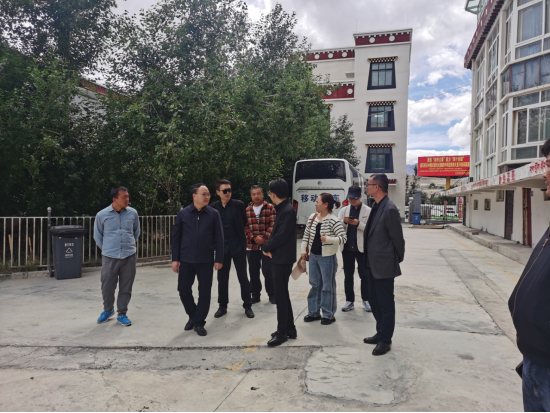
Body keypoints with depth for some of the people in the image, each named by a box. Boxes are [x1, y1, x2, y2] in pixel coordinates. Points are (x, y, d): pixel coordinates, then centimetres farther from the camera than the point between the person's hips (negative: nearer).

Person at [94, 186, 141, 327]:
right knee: (107, 286, 8)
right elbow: (97, 236, 10)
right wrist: (107, 249, 11)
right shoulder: (102, 215, -4)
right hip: (109, 257, -1)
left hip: (129, 256, 1)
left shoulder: (133, 213, -1)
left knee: (126, 287, 7)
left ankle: (122, 314, 23)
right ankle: (108, 310, 33)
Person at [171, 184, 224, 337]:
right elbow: (176, 237, 4)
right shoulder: (183, 213, 0)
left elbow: (219, 238, 0)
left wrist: (219, 259, -3)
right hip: (186, 260, 1)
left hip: (206, 261, -1)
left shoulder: (214, 214, -2)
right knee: (183, 290, 7)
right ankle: (193, 316, 31)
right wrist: (175, 259, 0)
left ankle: (199, 323, 21)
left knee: (205, 292, 4)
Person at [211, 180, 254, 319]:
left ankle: (247, 306, 16)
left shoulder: (239, 205, -5)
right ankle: (222, 306, 23)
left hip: (238, 246, -1)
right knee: (222, 278, 9)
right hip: (222, 247, 2)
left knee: (243, 277, 4)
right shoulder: (213, 208, -2)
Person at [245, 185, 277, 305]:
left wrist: (264, 238, -15)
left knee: (268, 271, 1)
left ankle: (272, 295, 18)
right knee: (253, 271, 9)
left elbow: (273, 225, -7)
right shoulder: (247, 210, 8)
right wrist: (253, 238, -10)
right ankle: (255, 295, 23)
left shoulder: (270, 208, -1)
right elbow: (245, 227, 4)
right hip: (251, 247, 3)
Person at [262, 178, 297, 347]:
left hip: (282, 259, -10)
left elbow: (281, 236, -24)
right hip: (278, 258, 10)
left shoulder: (288, 210, -19)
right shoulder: (282, 209, 11)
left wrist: (266, 247, -8)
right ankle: (289, 329, 27)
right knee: (283, 295, 16)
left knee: (280, 296, 0)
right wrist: (270, 247, -3)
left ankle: (282, 332, 12)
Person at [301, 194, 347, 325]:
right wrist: (304, 250, 12)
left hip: (327, 257, -6)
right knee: (315, 285, 16)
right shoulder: (312, 217, 4)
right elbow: (306, 234, 14)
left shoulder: (334, 221, -16)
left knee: (327, 286, 5)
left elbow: (344, 238, -19)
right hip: (313, 256, 7)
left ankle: (328, 315, 18)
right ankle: (314, 312, 28)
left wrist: (328, 239, -31)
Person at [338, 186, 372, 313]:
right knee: (348, 276, 9)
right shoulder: (344, 210, 7)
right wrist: (344, 222, -16)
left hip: (362, 248, -3)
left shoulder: (368, 211, -1)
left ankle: (366, 300, 21)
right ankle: (350, 301, 19)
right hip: (347, 247, 3)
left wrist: (359, 224, -22)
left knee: (364, 275, 6)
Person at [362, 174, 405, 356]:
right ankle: (381, 334, 34)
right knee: (374, 302, 19)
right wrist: (368, 259, 14)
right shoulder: (376, 207, 9)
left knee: (386, 305, 5)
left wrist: (398, 260, -2)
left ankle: (385, 341, 19)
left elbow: (397, 238, -15)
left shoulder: (390, 209, -19)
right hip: (372, 264, 9)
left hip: (384, 266, -9)